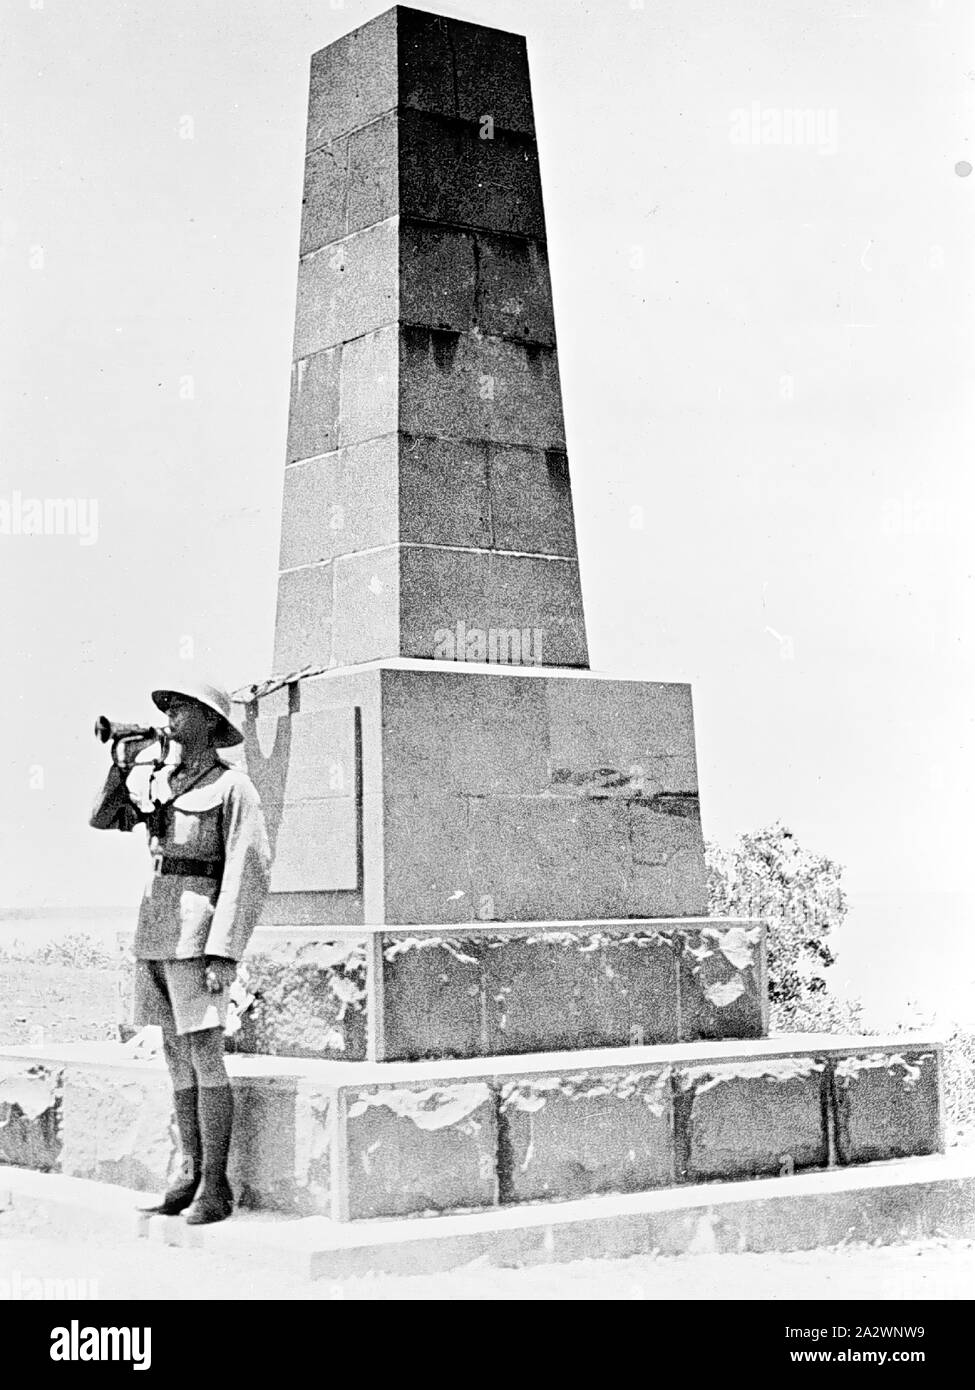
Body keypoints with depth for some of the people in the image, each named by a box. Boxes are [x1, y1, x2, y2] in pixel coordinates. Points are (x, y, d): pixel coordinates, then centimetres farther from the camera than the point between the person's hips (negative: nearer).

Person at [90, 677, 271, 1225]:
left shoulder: (232, 785, -6)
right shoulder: (162, 778, 14)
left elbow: (247, 875, -11)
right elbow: (106, 819, 12)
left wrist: (223, 953, -17)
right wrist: (121, 767, -5)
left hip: (199, 930, -7)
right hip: (155, 928, 7)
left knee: (204, 1055, -7)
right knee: (176, 1056, 9)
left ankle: (216, 1186, -2)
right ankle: (190, 1174, 16)